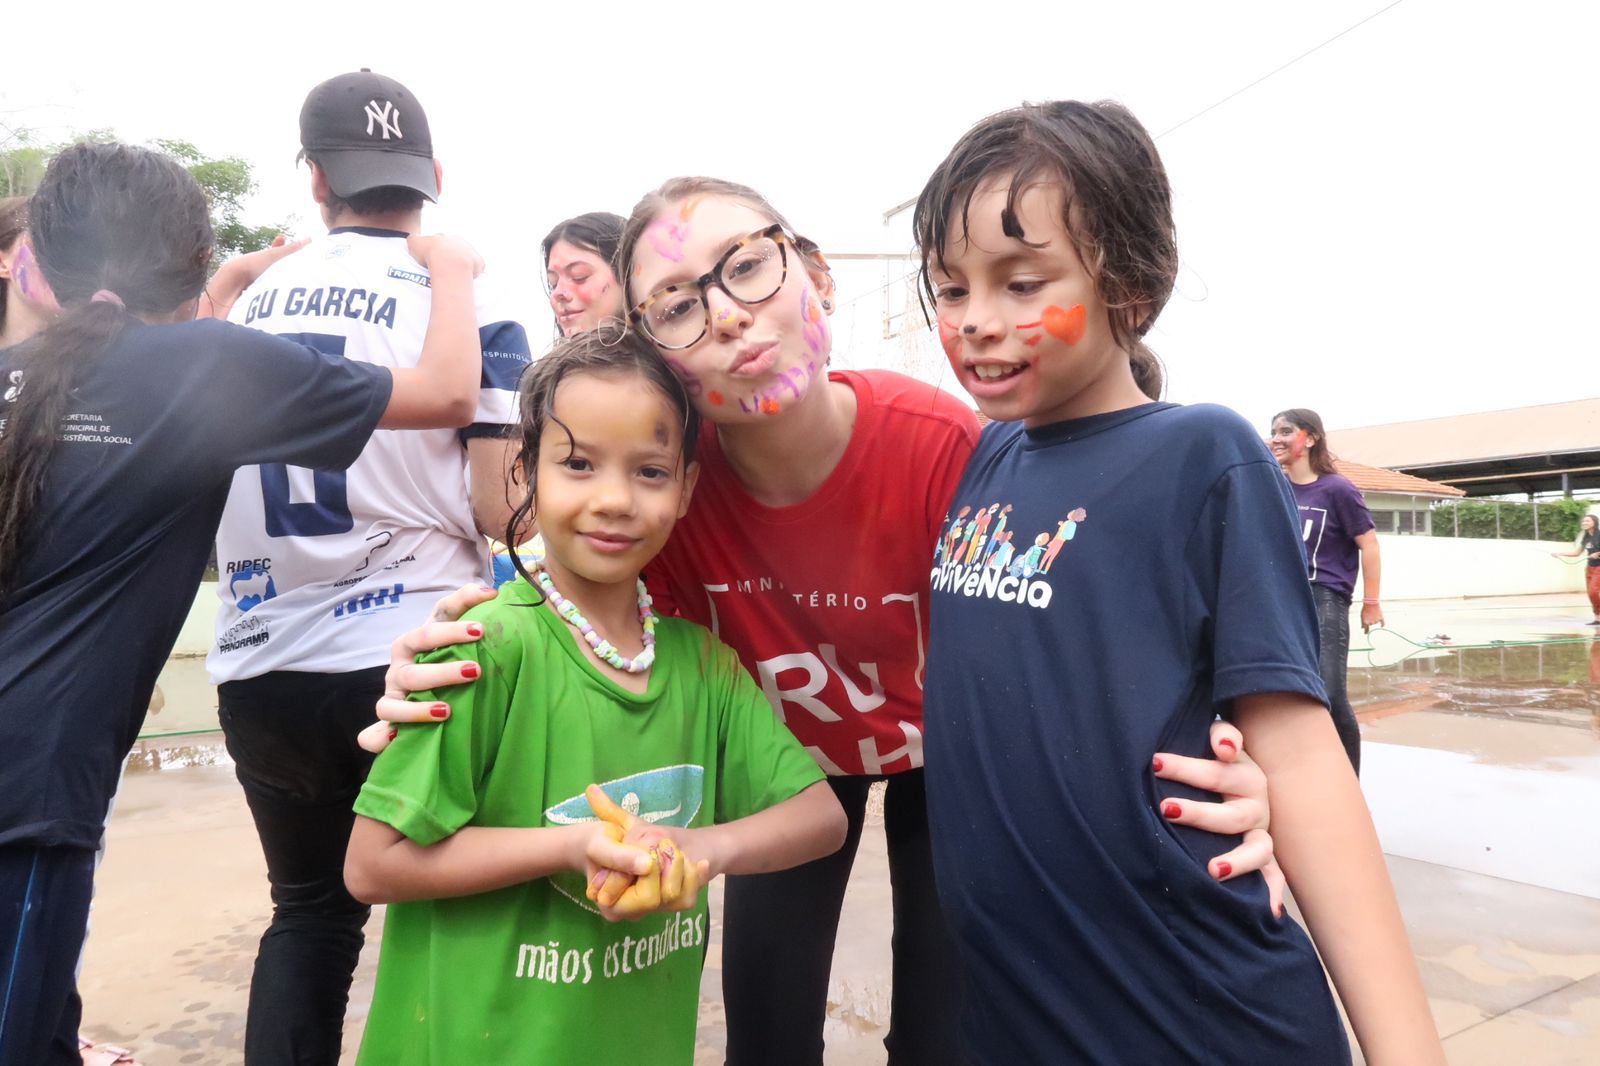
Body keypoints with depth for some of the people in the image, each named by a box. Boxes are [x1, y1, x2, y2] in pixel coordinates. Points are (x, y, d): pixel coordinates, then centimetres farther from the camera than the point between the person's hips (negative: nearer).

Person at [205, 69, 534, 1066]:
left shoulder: (253, 301, 10)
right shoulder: (471, 304, -4)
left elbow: (224, 470, 19)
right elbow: (504, 510, -12)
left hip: (258, 661, 5)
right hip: (408, 658, -4)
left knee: (310, 907, 22)